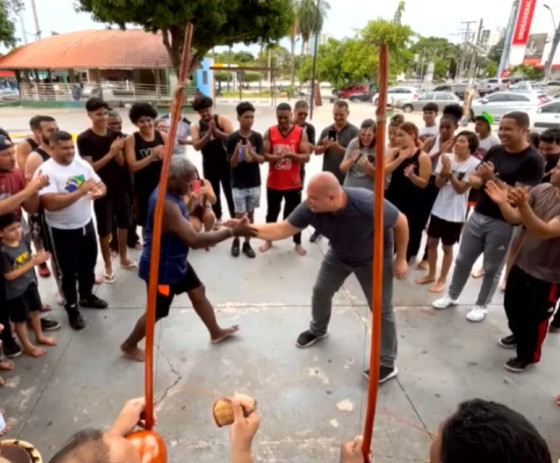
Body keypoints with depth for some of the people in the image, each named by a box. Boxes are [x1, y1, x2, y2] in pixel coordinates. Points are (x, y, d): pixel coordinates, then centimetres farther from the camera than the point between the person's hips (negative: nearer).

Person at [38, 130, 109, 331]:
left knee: (88, 265, 23)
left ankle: (87, 295, 46)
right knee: (68, 272, 10)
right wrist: (81, 191, -32)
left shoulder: (82, 164, -1)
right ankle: (72, 307, 29)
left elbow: (101, 184, 6)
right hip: (62, 231, -6)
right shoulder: (46, 171, -19)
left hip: (86, 225, 6)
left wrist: (99, 191, -19)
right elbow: (51, 203, -30)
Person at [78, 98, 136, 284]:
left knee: (123, 225, 16)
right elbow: (90, 167, -16)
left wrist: (118, 152, -18)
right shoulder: (84, 139, -11)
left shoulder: (114, 135, 3)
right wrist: (110, 153, -24)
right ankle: (108, 267, 21)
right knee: (105, 231, 5)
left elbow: (121, 163, 3)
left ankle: (124, 259, 35)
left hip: (121, 188, 5)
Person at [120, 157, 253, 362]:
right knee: (157, 312, 9)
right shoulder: (165, 204, -34)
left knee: (198, 292, 20)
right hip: (161, 267, -10)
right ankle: (129, 346, 34)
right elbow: (194, 240, -37)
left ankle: (216, 332, 39)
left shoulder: (169, 193, -2)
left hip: (176, 261, 10)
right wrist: (232, 231, -35)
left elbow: (184, 228, 14)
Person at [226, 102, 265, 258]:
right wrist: (237, 152, -29)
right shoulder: (232, 138, -9)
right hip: (238, 184, -2)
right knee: (239, 214, 1)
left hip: (254, 183, 3)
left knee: (250, 214, 10)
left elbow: (262, 159, -6)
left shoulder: (257, 137, -2)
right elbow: (232, 163, -9)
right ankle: (236, 240, 25)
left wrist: (252, 153, -26)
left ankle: (247, 243, 23)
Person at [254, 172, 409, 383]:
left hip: (374, 258, -4)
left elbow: (401, 222, -24)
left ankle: (387, 363, 18)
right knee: (321, 291, 14)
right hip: (339, 255, 4)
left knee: (381, 308, 1)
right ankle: (317, 330, 44)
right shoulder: (310, 208, -31)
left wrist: (401, 259, -17)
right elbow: (283, 229, -22)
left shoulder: (368, 204, -41)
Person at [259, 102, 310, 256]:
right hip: (273, 183, 1)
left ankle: (298, 243, 24)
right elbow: (263, 154, -4)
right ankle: (268, 241, 31)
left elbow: (306, 157, -8)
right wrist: (273, 157, -25)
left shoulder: (301, 133, -5)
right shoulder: (269, 132, -2)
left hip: (293, 183, -1)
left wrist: (292, 155, -26)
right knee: (272, 213, 14)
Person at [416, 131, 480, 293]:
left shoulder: (474, 164, -12)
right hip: (439, 209, 4)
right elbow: (438, 184, -4)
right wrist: (443, 171, -22)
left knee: (447, 247, 8)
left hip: (455, 213, -4)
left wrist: (449, 172, -26)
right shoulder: (446, 158, -1)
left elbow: (461, 189, -16)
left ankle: (442, 279, 23)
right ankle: (431, 274, 31)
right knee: (431, 242, 13)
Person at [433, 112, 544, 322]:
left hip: (503, 223, -5)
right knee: (463, 260, 15)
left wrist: (492, 178, -28)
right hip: (478, 215, 6)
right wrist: (480, 180, -17)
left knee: (492, 268, 10)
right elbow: (473, 178, 6)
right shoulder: (495, 151, 5)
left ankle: (481, 305, 29)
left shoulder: (533, 160, -13)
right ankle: (452, 296, 33)